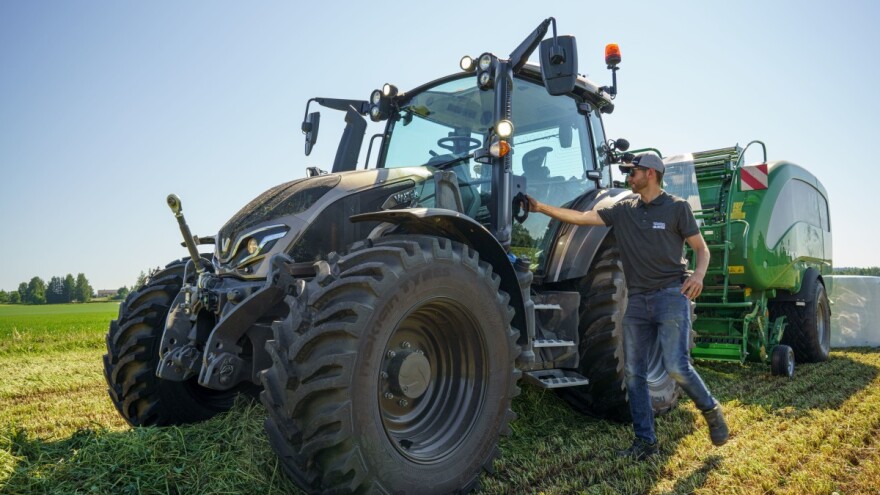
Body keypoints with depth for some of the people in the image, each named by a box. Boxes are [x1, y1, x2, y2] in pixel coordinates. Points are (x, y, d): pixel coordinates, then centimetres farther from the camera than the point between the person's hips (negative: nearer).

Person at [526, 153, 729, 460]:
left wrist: (698, 274, -19)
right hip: (637, 299, 5)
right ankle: (645, 442, 15)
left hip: (671, 295, -5)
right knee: (633, 373, 4)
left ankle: (710, 409, 18)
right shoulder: (623, 210, 10)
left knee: (676, 367, -12)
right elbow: (582, 217, 4)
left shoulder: (676, 207, 0)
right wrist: (541, 208, -3)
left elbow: (701, 249, 1)